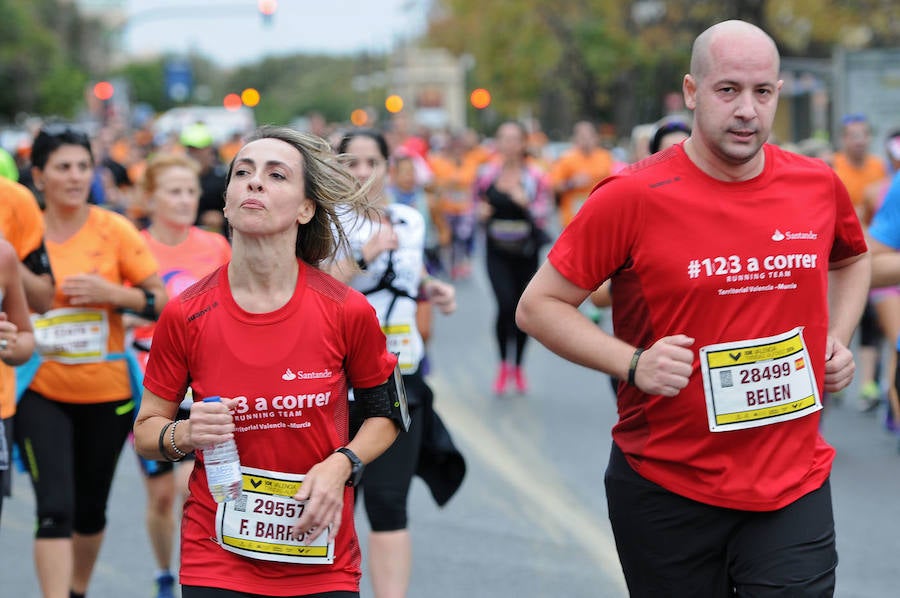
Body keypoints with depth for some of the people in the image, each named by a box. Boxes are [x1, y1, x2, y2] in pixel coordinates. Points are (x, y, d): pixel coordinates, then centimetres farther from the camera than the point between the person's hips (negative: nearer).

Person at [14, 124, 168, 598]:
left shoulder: (114, 230, -5)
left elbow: (161, 300, -3)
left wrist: (111, 293, -19)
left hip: (107, 392, 1)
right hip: (41, 392, -1)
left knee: (90, 509, 15)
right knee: (54, 509, -14)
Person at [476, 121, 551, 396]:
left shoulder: (536, 178, -4)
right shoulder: (487, 175, 0)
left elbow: (541, 217, -7)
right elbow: (477, 204, 14)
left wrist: (525, 203, -25)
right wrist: (482, 212, -8)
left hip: (526, 252, 1)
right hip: (497, 252, 0)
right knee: (506, 304, -18)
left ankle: (518, 367, 27)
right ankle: (503, 364, 1)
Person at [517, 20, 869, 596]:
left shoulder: (818, 185, 2)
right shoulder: (632, 198, -11)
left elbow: (852, 258, 25)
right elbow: (538, 306, -5)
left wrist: (838, 338, 9)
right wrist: (633, 364, -18)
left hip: (796, 484, 2)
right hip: (665, 492, -2)